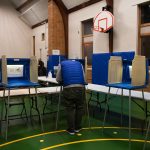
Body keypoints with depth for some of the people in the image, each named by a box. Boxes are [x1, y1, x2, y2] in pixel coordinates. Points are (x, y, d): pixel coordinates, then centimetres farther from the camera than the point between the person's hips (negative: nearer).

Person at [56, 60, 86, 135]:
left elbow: (58, 79, 18)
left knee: (70, 109, 10)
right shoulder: (79, 64, 25)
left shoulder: (62, 64, 21)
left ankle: (71, 129, 18)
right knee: (79, 108, 17)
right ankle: (77, 128, 28)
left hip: (68, 89, -1)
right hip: (80, 88, 2)